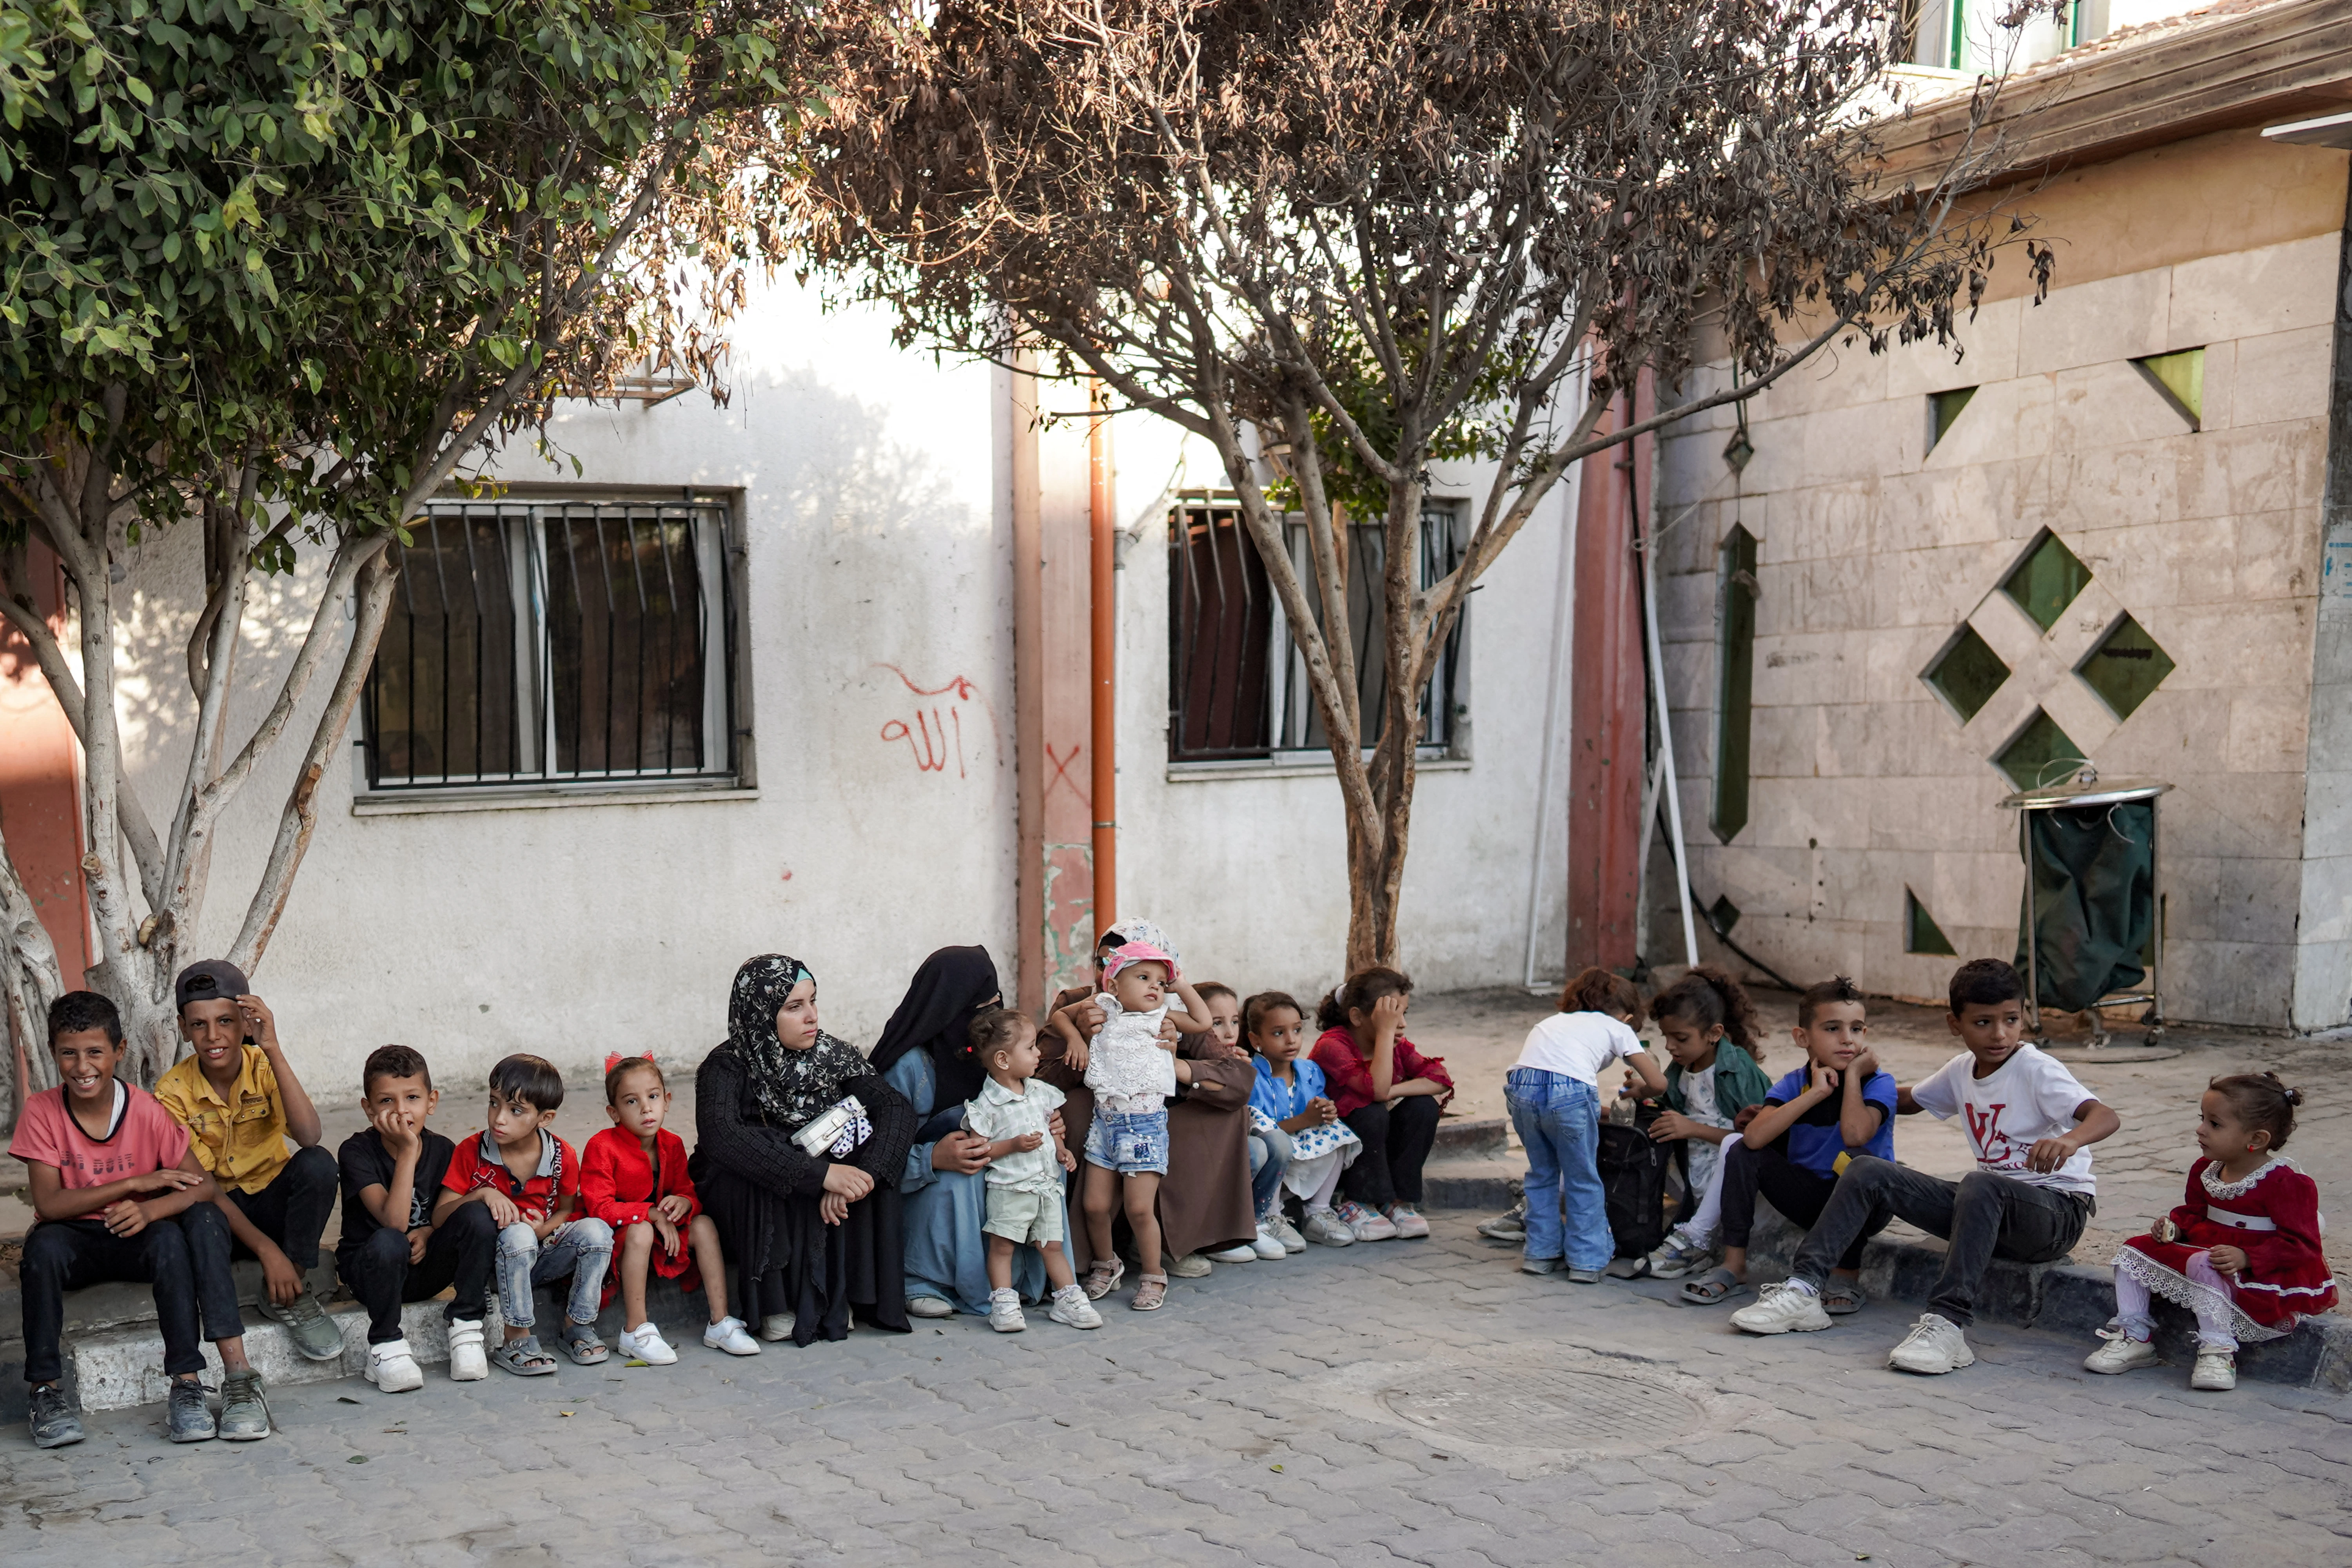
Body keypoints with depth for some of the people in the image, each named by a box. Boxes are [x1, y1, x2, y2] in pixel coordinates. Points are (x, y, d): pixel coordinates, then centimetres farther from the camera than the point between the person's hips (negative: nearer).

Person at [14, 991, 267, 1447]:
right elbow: (48, 1204, -17)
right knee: (42, 1246, -34)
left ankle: (186, 1386, -32)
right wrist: (136, 1183, -24)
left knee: (169, 1239, -33)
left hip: (138, 1236, 0)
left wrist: (150, 1209, -35)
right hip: (75, 1239, 0)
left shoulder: (148, 1111, -10)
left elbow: (204, 1188, -15)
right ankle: (45, 1392, -23)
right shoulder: (41, 1112, -10)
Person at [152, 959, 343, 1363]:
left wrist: (273, 1050, -35)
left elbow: (309, 1137, -28)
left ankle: (287, 1295, -15)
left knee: (318, 1164, -30)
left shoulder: (265, 1068, -10)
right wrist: (266, 1249, -28)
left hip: (273, 1201, 3)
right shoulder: (173, 1093, -12)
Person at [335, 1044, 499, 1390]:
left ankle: (464, 1325, -9)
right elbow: (394, 1221, -28)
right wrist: (408, 1150, -31)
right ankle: (386, 1345, -17)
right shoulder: (357, 1151, -16)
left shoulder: (443, 1150, -3)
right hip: (370, 1268, -3)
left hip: (426, 1269, 4)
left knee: (478, 1216, -22)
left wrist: (429, 1232, -12)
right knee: (389, 1243, -38)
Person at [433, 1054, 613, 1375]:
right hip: (492, 1262, -2)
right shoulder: (471, 1152, -8)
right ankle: (517, 1342, -25)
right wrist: (482, 1195, -27)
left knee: (596, 1229, -24)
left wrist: (545, 1228, -14)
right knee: (517, 1234, -36)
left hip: (543, 1256, 2)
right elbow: (439, 1217, -9)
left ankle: (576, 1327, -7)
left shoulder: (563, 1157, -5)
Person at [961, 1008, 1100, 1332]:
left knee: (1052, 1245, 11)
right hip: (1009, 1189, -5)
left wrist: (1062, 1151, 4)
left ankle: (1068, 1299, 16)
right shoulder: (987, 1105, -12)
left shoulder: (1041, 1092, 8)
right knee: (1002, 1246, 0)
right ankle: (1003, 1303, 6)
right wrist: (1014, 1145, -21)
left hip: (1047, 1186, 5)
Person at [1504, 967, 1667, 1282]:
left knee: (1542, 1173, 25)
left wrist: (1595, 1110, 42)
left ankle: (1541, 1252, 28)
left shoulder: (1557, 1020, 37)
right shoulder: (1618, 1028, 23)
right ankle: (1586, 1261, 18)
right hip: (1569, 1091, -4)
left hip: (1520, 1087, 4)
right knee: (1583, 1181, 15)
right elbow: (1659, 1084, 17)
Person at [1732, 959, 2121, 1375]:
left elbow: (2106, 1118, -28)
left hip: (2058, 1211, -7)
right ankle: (1804, 1288, -13)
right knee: (1869, 1171, -6)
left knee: (1980, 1185, -40)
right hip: (1991, 1211, 7)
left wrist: (2069, 1140, -50)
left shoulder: (2036, 1070, -13)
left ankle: (1949, 1321, -44)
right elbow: (1909, 1101, 28)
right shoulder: (1962, 1071, 8)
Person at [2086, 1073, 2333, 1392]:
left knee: (2203, 1267, -37)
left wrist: (2247, 1258, -32)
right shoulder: (2205, 1170, 6)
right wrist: (2175, 1227, -3)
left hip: (2262, 1275, -9)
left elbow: (2300, 1245, -20)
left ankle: (2218, 1351, -28)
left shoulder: (2286, 1183, -18)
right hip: (2203, 1248, 9)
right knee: (2133, 1252, 2)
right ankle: (2133, 1336, 4)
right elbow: (2194, 1213, 21)